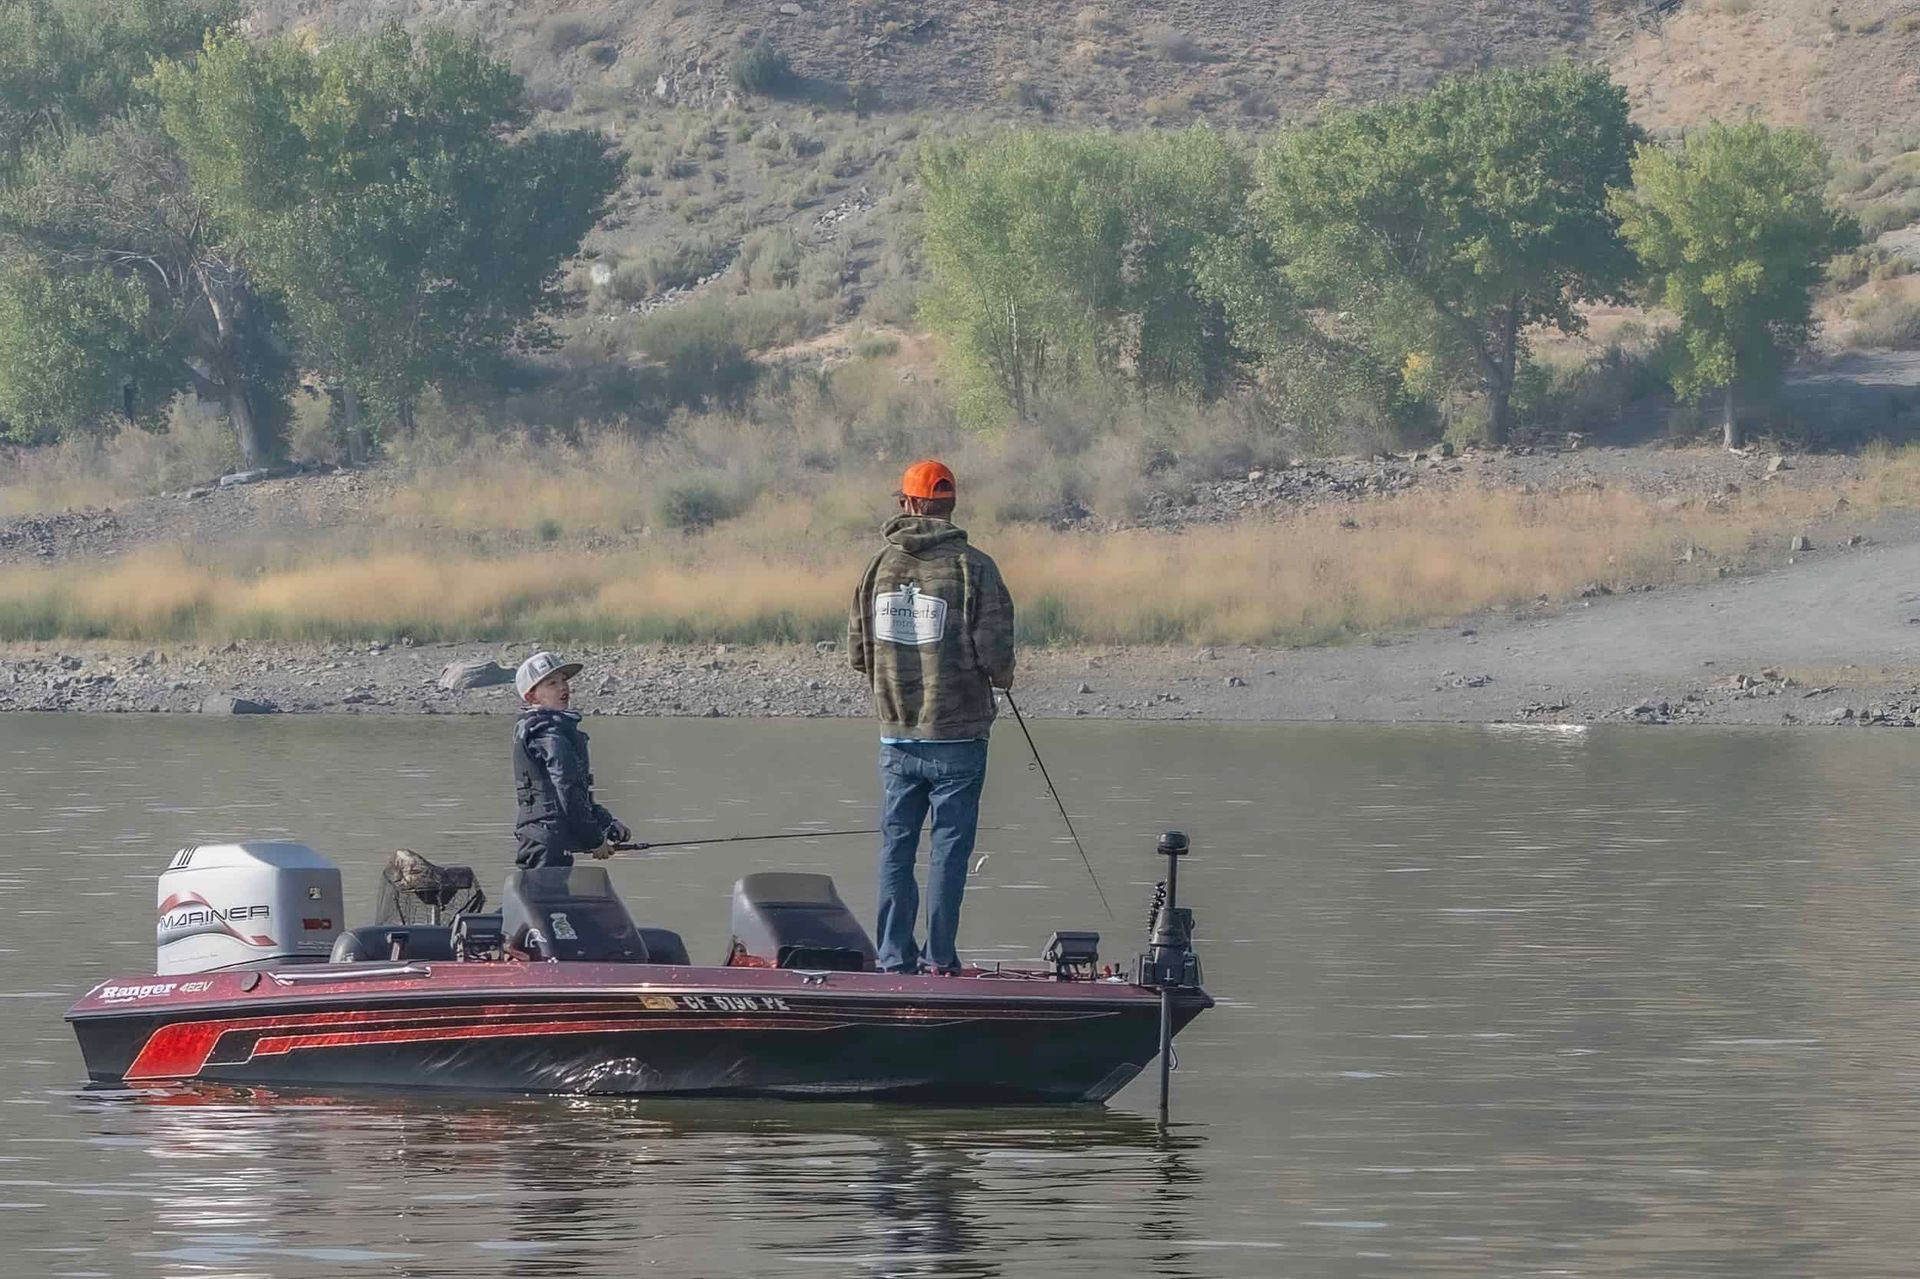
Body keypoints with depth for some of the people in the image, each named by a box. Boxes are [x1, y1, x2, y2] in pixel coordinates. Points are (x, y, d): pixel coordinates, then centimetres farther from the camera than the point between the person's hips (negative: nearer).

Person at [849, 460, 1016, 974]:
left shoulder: (879, 566, 2)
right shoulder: (972, 567, -10)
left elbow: (858, 652, 7)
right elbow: (995, 653, -15)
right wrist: (1002, 677, 8)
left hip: (897, 735, 3)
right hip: (957, 734, -3)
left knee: (896, 847, 10)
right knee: (949, 846, 2)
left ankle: (894, 958, 11)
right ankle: (941, 960, 2)